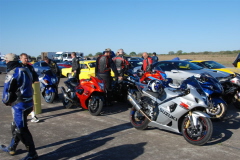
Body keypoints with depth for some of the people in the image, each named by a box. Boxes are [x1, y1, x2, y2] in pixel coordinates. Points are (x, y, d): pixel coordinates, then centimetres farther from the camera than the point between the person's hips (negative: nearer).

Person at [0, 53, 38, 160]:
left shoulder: (13, 73, -17)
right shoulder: (25, 70, 10)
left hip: (19, 105, -9)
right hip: (28, 102, 9)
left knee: (21, 130, 0)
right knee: (16, 127, 23)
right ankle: (11, 148, 39)